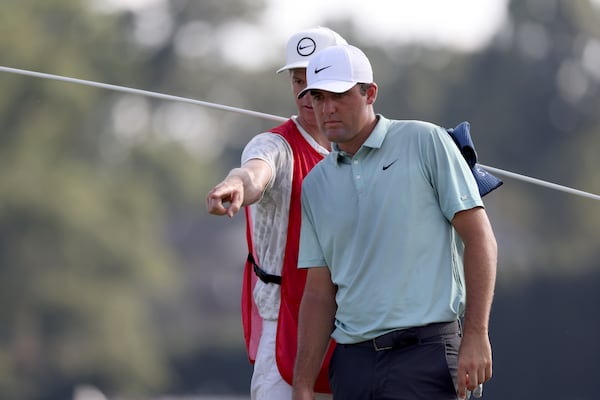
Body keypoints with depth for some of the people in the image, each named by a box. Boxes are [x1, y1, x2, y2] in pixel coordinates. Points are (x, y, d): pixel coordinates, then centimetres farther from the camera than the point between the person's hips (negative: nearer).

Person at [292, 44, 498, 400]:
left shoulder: (425, 142, 1)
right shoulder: (316, 184, 16)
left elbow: (479, 237, -2)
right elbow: (319, 292, 17)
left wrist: (476, 335, -11)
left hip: (427, 355, -5)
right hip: (352, 361, 5)